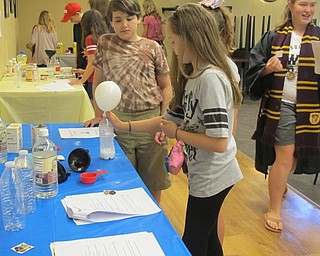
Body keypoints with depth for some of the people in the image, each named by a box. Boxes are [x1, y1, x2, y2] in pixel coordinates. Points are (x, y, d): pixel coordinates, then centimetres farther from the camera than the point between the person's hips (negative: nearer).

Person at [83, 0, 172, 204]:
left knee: (153, 179, 10)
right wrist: (98, 115, 5)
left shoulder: (152, 48, 1)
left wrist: (162, 118, -5)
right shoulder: (105, 43, 4)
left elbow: (166, 87, 6)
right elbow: (98, 81, 10)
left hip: (150, 118, 0)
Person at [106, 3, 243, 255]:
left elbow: (218, 142, -28)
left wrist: (176, 133, -15)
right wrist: (124, 126, 7)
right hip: (204, 174, 9)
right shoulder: (193, 76, 6)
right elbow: (173, 118, 11)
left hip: (212, 177, -9)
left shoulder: (210, 78, -25)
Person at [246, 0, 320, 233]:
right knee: (284, 156, -2)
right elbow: (254, 67, 3)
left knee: (295, 153, 11)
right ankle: (274, 210, 12)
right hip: (280, 106, -2)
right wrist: (267, 69, -17)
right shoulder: (274, 37, 1)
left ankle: (280, 184, 43)